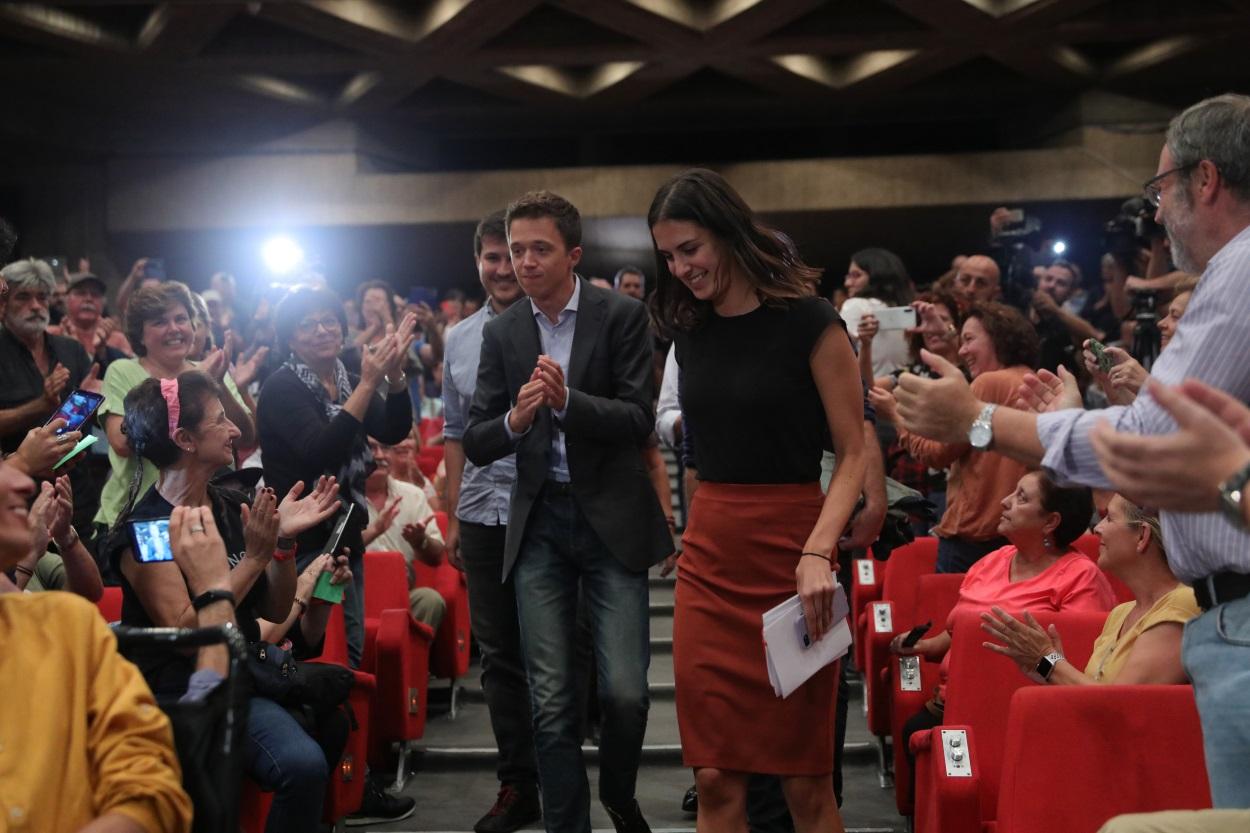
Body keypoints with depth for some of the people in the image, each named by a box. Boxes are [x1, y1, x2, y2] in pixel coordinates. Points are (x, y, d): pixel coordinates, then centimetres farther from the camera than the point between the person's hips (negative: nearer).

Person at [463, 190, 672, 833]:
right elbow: (475, 444, 4)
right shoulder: (501, 332, 6)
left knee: (624, 692, -4)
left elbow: (639, 420, -9)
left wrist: (567, 400, -25)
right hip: (539, 523, 3)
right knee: (551, 701, 2)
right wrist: (514, 420, -18)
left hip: (612, 519, -2)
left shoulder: (621, 315, -3)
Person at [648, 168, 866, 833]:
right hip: (709, 559, 5)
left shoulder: (808, 322, -7)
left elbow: (853, 452, -8)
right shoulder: (690, 329, 9)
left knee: (804, 778, 1)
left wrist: (817, 553, -21)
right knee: (716, 778, 3)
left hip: (789, 551, -5)